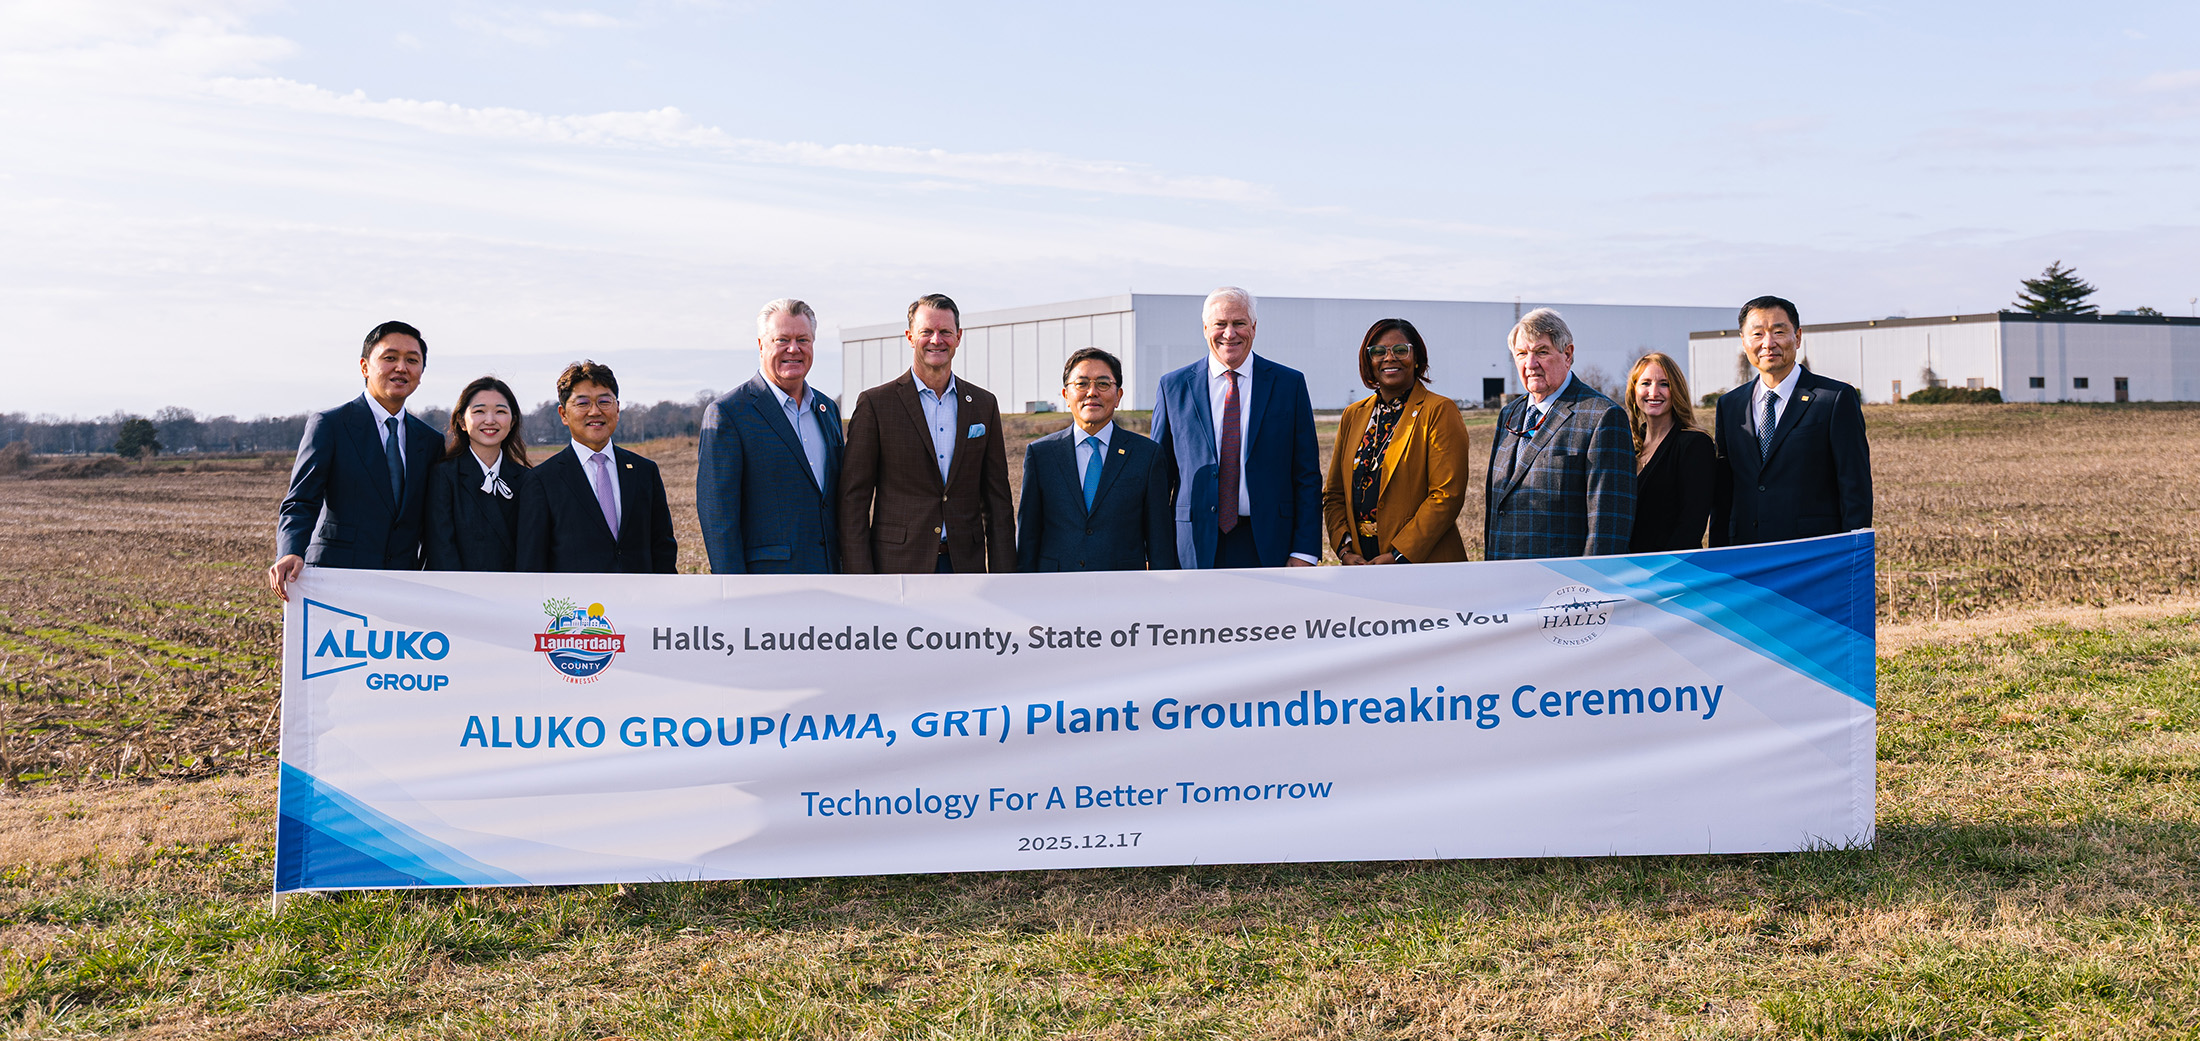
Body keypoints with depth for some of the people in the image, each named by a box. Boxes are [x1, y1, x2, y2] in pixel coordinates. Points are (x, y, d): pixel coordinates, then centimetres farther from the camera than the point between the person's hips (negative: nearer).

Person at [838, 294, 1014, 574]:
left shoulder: (984, 404, 11)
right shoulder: (875, 403, 0)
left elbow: (997, 498, 12)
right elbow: (853, 499, -2)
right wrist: (860, 586, -9)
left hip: (965, 565, 3)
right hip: (898, 566, -3)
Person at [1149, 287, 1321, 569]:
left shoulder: (1289, 383, 6)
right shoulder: (1173, 387, 6)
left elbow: (1307, 476, 4)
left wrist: (1305, 552, -4)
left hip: (1268, 549, 0)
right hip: (1196, 551, 0)